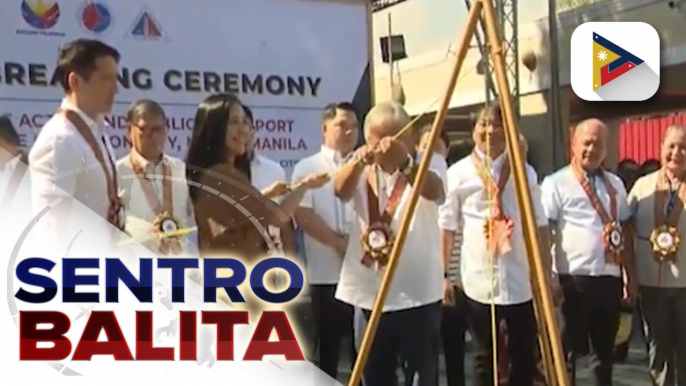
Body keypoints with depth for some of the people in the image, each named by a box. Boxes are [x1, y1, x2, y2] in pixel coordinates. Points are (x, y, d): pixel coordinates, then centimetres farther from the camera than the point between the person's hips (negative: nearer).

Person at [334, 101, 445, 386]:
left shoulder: (427, 164, -3)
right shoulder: (362, 171, 4)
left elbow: (434, 192, -26)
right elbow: (341, 191, -18)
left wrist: (404, 162, -46)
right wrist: (358, 162, -40)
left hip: (417, 292, -3)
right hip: (370, 292, 3)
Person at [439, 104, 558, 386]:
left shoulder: (525, 172, 9)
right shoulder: (458, 173, 0)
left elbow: (540, 225, 11)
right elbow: (446, 227, 1)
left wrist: (547, 272, 7)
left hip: (521, 280, 2)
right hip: (478, 281, -2)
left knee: (524, 357, 8)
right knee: (485, 358, 7)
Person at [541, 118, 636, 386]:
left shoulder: (615, 184, 14)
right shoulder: (556, 183, -5)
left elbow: (625, 232, 17)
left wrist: (631, 276, 13)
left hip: (609, 278, 6)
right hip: (573, 279, -6)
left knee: (605, 351, 16)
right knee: (567, 352, 3)